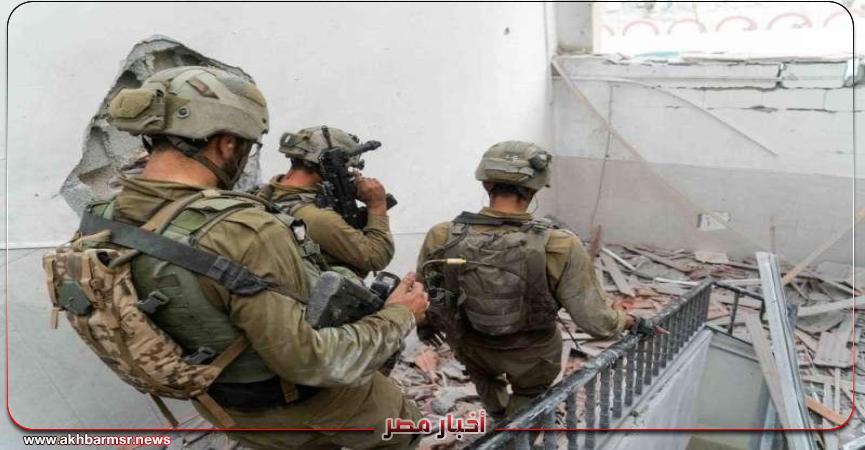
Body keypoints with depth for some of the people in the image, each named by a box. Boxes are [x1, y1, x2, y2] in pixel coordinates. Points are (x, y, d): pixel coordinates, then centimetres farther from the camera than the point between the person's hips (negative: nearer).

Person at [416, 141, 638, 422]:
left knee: (485, 377, 37)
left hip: (472, 348, 2)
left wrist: (425, 323, 17)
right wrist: (625, 322, 1)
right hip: (533, 355, -2)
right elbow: (595, 321, -22)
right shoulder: (560, 249, -33)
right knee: (527, 398, 32)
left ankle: (499, 420, 58)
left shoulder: (441, 239, -25)